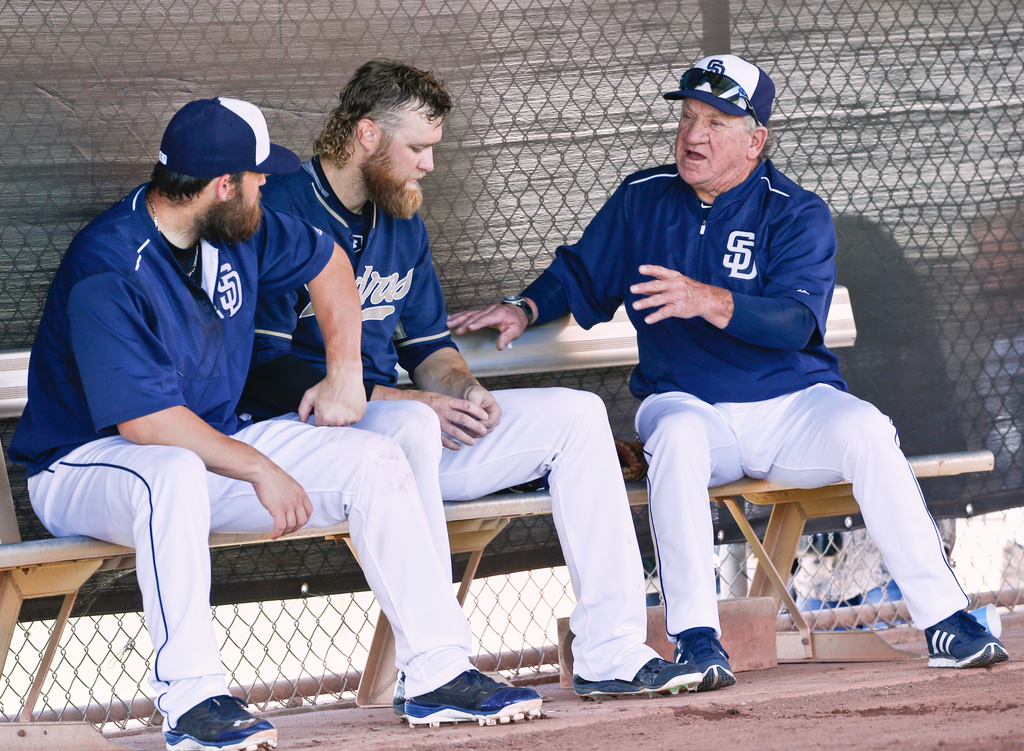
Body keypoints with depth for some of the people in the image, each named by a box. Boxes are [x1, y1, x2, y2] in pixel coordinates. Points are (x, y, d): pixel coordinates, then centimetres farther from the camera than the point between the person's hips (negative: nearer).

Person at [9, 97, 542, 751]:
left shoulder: (241, 231, 1)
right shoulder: (108, 271, -25)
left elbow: (325, 260, 23)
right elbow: (144, 421, -29)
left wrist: (343, 373, 17)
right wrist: (261, 469, -26)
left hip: (217, 445, 8)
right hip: (89, 464, -8)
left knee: (376, 462, -5)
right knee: (176, 472, -43)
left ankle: (440, 673, -6)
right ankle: (191, 698, -41)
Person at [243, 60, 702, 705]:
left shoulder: (402, 221, 17)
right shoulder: (282, 211, -12)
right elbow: (264, 368, -19)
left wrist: (461, 388, -1)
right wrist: (403, 401, -22)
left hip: (410, 429, 9)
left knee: (576, 414, -3)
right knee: (409, 426, -41)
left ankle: (612, 654, -10)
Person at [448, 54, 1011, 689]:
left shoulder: (797, 215, -4)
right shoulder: (642, 200, 9)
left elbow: (793, 322, -19)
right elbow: (581, 276, 23)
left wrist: (707, 300, -35)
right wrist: (525, 310, 3)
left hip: (791, 405, -1)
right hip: (689, 404, 1)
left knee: (864, 429, -31)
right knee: (677, 434, -35)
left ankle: (944, 622, -28)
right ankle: (697, 638, -37)